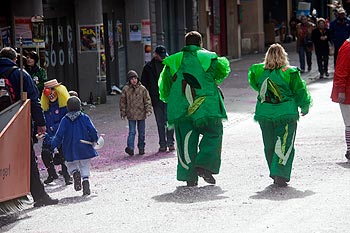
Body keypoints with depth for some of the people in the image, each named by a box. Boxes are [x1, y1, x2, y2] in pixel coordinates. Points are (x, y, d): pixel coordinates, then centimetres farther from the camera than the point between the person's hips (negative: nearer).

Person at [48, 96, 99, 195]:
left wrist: (53, 145, 4)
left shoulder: (65, 120, -4)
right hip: (84, 149, 0)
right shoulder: (84, 118, -4)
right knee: (85, 167, 10)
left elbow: (59, 135, -6)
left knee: (71, 165, 20)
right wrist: (95, 140, 13)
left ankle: (75, 173, -13)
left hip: (70, 151, 0)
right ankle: (86, 187, -5)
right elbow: (93, 131, -5)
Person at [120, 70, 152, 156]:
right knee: (132, 132, -8)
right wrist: (123, 113, 4)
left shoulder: (142, 89, 0)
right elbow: (122, 102, 5)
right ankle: (130, 147, -9)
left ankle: (141, 148, 18)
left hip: (141, 114, 2)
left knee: (141, 132, 9)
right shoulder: (126, 89, -1)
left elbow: (147, 100, 3)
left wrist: (148, 110, -7)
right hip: (131, 115, -2)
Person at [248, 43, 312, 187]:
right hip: (286, 114, -3)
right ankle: (281, 174, -13)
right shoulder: (290, 73, -9)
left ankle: (275, 174, 23)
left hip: (264, 115, 3)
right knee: (285, 145, 0)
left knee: (269, 146, 15)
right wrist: (305, 108, 16)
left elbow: (254, 84, 19)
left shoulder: (258, 71, -1)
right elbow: (300, 93, 0)